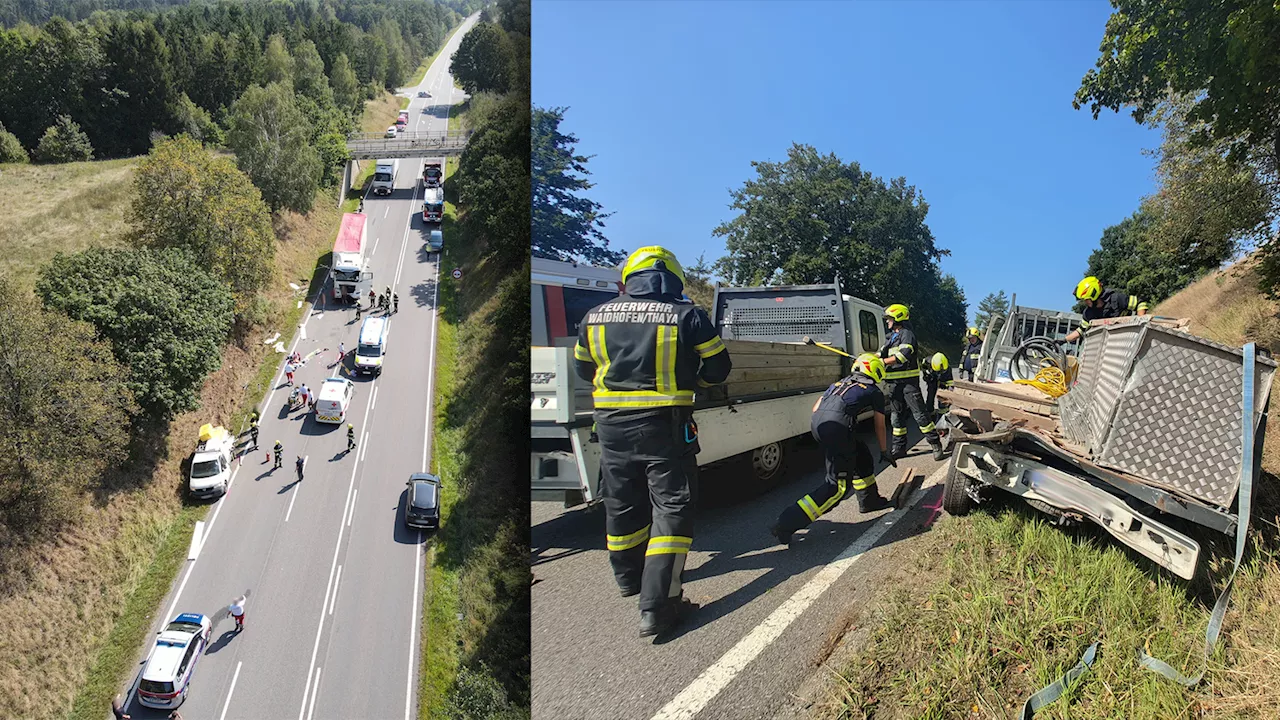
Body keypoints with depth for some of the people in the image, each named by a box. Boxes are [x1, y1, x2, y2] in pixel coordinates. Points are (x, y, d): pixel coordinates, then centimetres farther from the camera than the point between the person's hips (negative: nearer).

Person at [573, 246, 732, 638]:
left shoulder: (595, 317, 2)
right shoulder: (687, 316, -7)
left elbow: (584, 369, 15)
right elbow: (718, 369, 1)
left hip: (611, 423, 4)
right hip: (666, 425, -4)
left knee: (622, 505, 19)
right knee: (671, 506, 3)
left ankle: (630, 577, 40)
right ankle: (656, 606, -3)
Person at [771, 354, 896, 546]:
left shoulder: (841, 383, 32)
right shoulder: (875, 392, 19)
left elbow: (815, 407, 27)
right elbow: (879, 426, 26)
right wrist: (885, 451, 39)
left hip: (816, 422, 7)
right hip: (837, 425, -7)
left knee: (861, 456, 28)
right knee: (836, 486, -3)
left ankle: (869, 501, 41)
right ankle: (786, 524, -12)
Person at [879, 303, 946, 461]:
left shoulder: (907, 334, -9)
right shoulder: (891, 337, 18)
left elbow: (903, 356, -22)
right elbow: (882, 354, 17)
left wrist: (882, 362, -24)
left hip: (908, 381, -8)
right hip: (894, 382, 8)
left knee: (919, 413, -7)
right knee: (897, 415, 10)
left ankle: (936, 444, 0)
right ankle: (899, 448, 16)